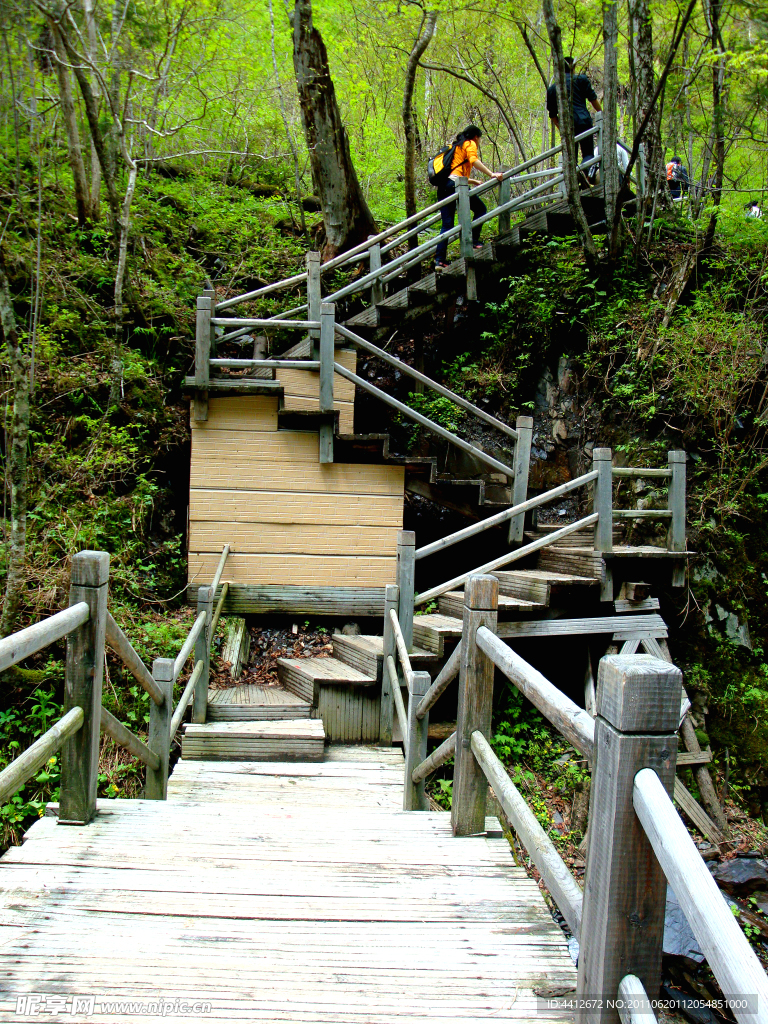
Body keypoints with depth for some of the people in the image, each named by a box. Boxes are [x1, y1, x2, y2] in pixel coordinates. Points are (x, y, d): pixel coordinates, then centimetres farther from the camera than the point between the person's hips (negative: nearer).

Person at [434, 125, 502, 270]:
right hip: (455, 184, -7)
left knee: (446, 225, 3)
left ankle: (439, 260, -6)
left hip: (443, 186, 8)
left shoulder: (457, 146, 33)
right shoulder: (470, 144, 9)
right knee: (480, 208, 10)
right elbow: (474, 160, -11)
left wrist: (473, 181, 46)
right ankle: (473, 242, -2)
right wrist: (492, 174, -15)